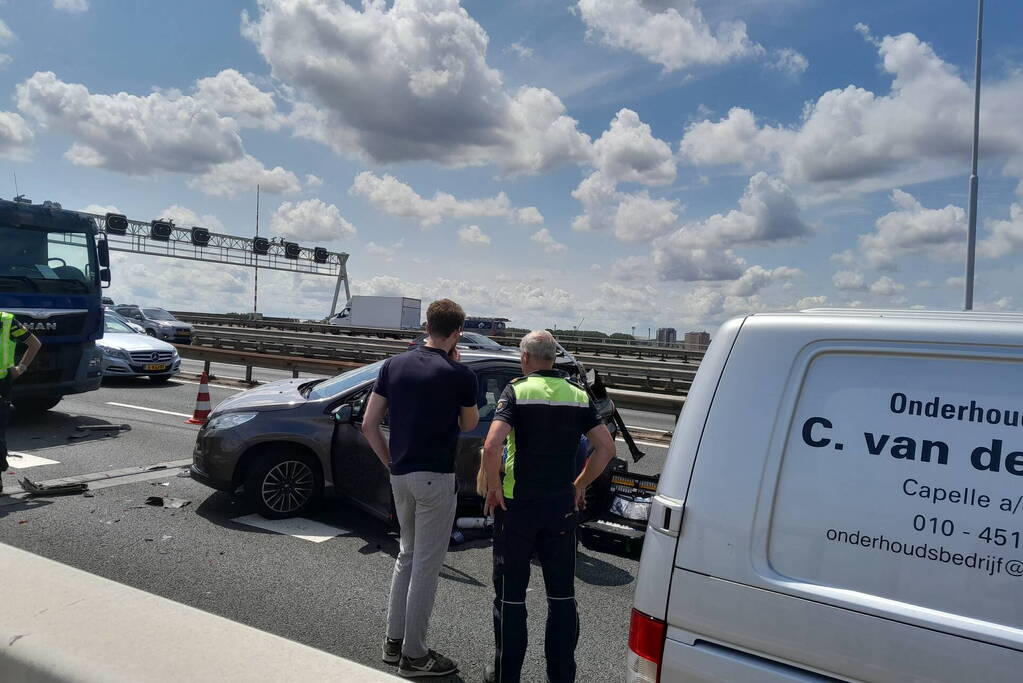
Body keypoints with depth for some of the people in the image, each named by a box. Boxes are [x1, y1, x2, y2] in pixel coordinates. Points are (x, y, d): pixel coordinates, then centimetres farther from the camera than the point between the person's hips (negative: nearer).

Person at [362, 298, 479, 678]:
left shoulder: (393, 365, 3)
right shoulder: (459, 375, -12)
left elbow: (368, 425, 2)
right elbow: (469, 425, 5)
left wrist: (389, 461, 12)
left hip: (400, 474, 6)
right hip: (435, 477, -6)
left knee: (407, 554, 21)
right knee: (426, 564, 4)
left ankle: (394, 640, 29)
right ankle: (413, 655, 15)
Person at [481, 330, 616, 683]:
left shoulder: (517, 391, -10)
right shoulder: (578, 395, 3)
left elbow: (491, 446, -23)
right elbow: (606, 447, 2)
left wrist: (494, 487, -10)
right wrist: (580, 485, 9)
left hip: (518, 504, -3)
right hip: (562, 506, 4)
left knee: (511, 594, 11)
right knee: (562, 594, 15)